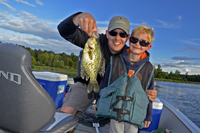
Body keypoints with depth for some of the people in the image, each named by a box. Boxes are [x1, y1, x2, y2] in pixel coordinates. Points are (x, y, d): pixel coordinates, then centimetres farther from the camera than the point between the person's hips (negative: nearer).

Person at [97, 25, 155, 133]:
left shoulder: (148, 68, 1)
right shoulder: (115, 61, -2)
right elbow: (103, 84, 5)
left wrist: (148, 116, 14)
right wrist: (99, 106, 8)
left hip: (134, 116, 1)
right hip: (115, 111, -1)